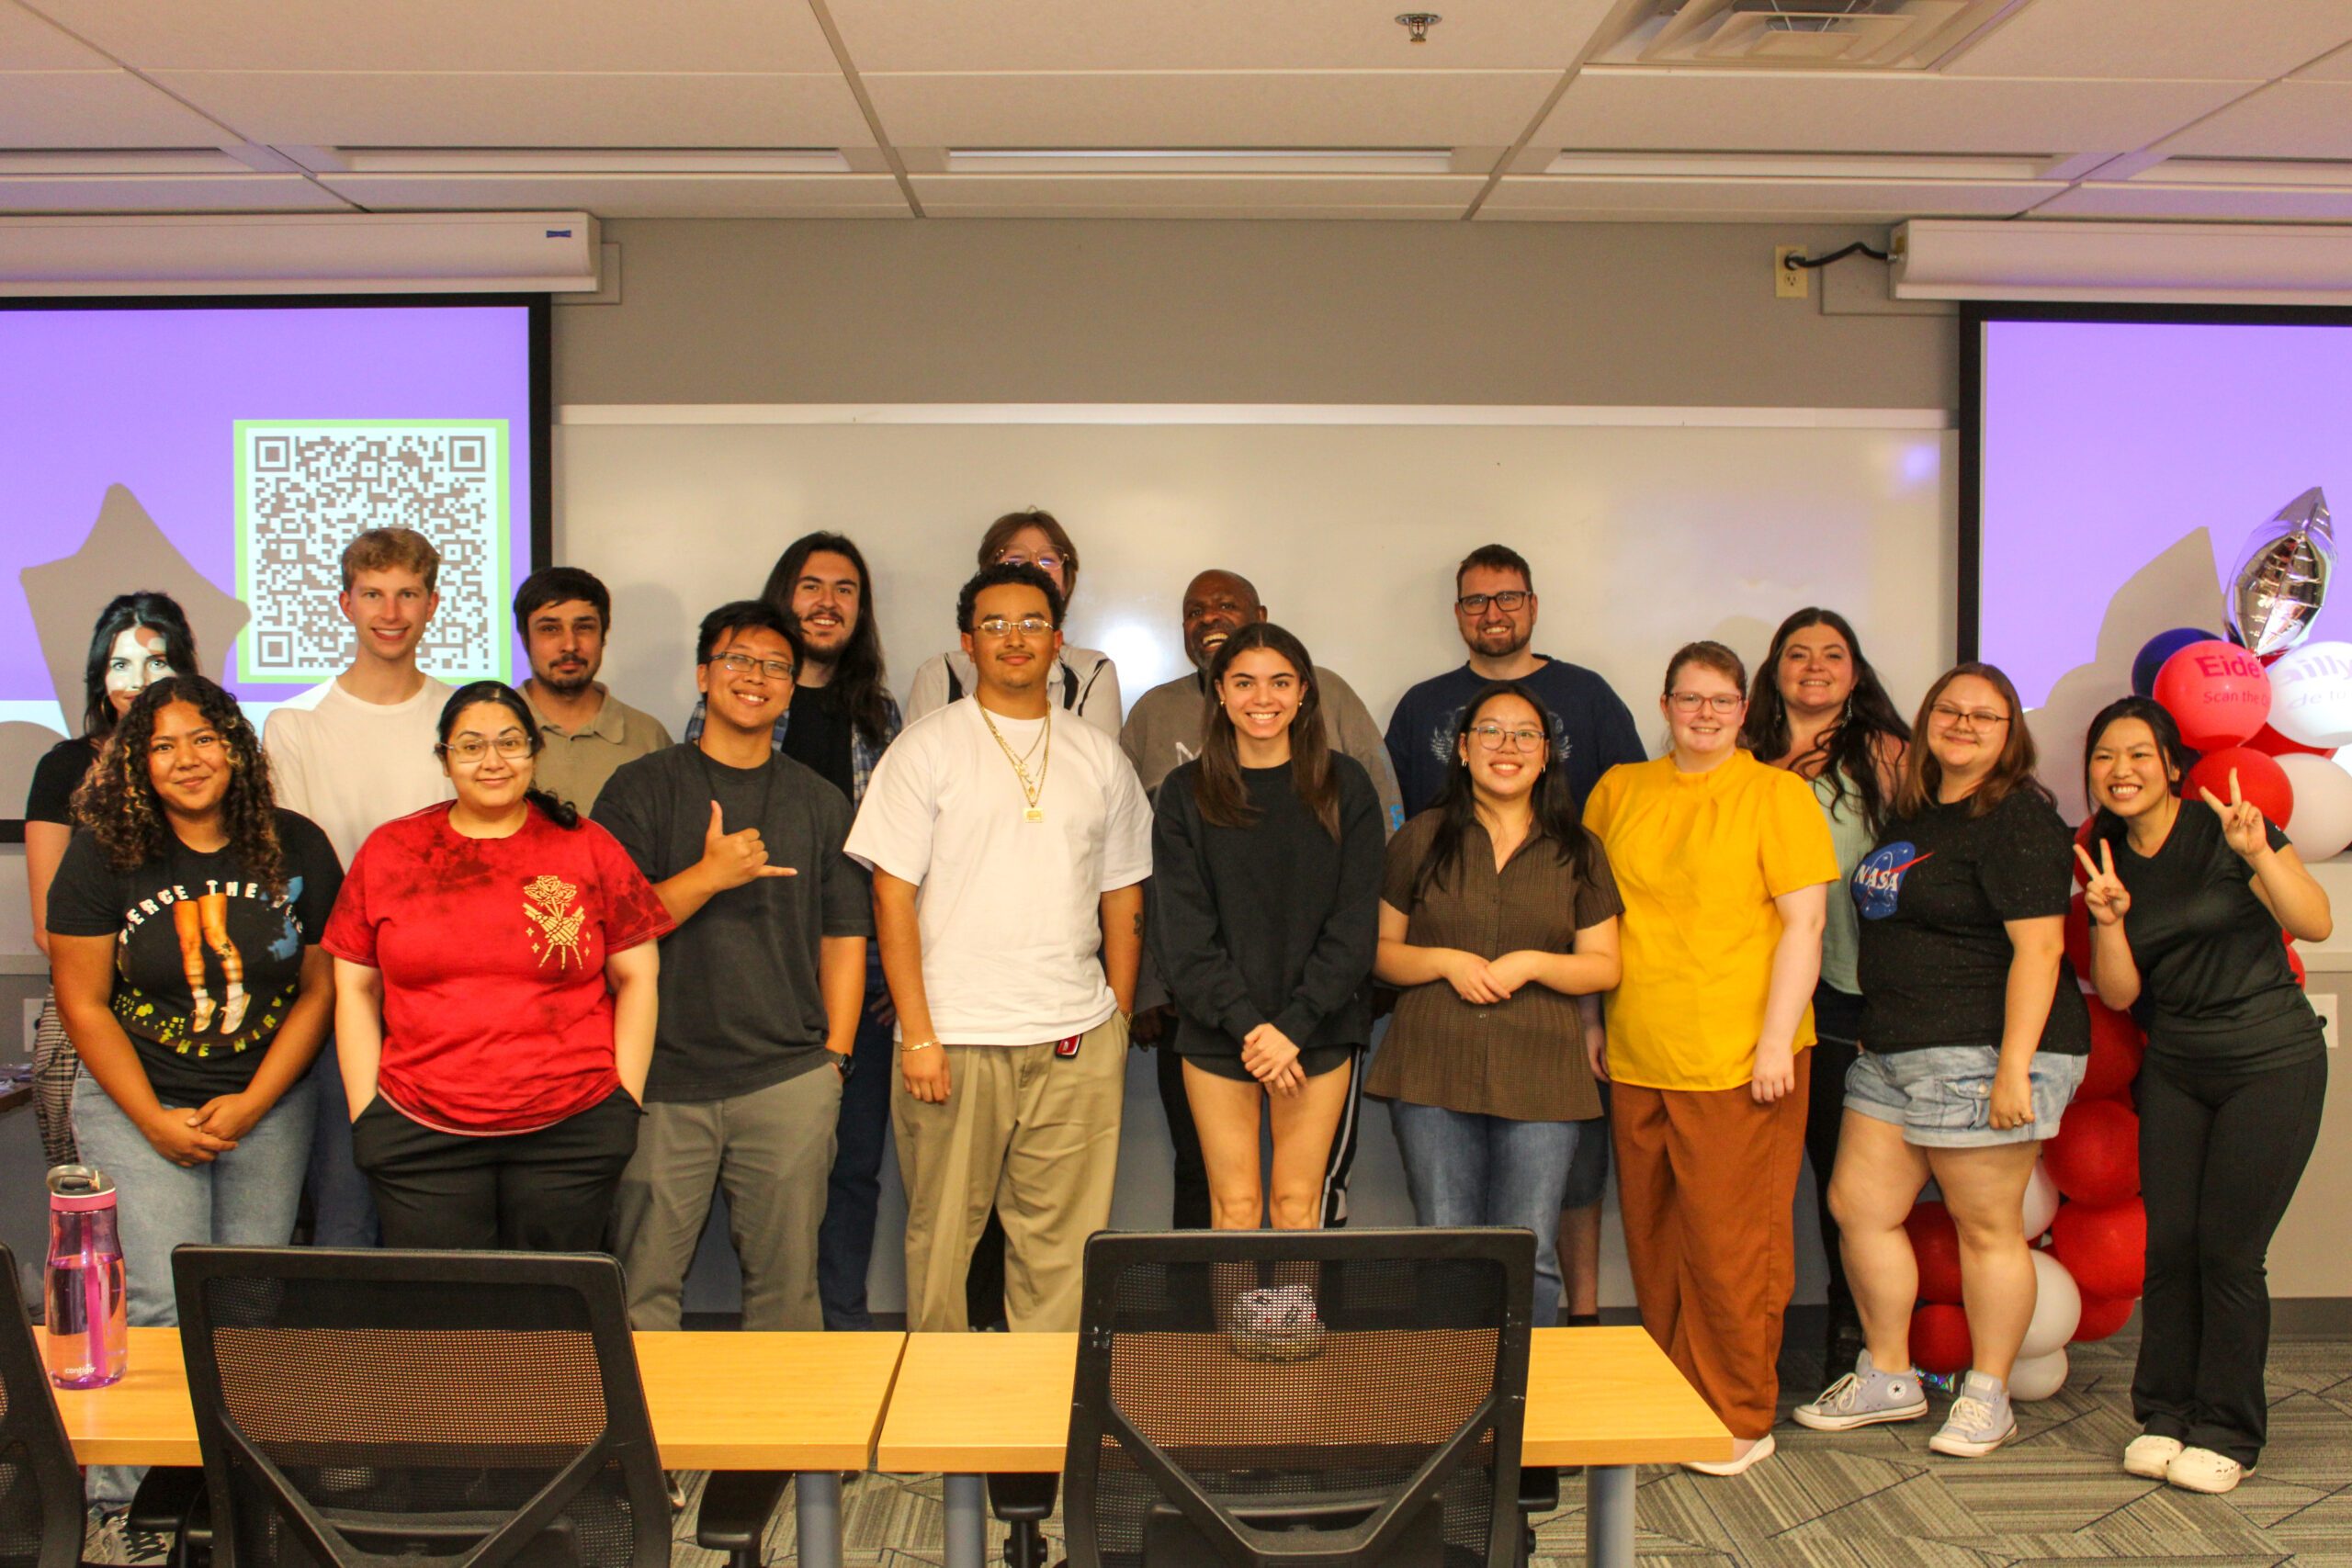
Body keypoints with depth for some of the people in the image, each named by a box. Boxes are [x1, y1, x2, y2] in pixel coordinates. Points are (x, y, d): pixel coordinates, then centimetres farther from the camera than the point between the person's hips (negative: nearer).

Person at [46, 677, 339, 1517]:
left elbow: (321, 986, 1)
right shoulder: (103, 854, -6)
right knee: (162, 1303, -8)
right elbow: (83, 1003, -3)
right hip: (135, 1103, -2)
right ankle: (122, 1497, 6)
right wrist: (157, 1122, -7)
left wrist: (252, 1104, -7)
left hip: (269, 1106, 2)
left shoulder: (296, 849, -2)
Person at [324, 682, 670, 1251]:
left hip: (571, 1133, -1)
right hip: (419, 1135, 1)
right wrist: (366, 1112, 3)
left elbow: (637, 978, 6)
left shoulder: (589, 849, 5)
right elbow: (355, 988, 10)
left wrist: (626, 1099, 0)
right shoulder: (388, 852, 8)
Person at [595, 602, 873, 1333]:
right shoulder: (642, 789, 5)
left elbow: (844, 936, 13)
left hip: (790, 1080, 2)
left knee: (787, 1286, 5)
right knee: (643, 1286, 1)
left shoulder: (821, 804, 12)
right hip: (663, 1080, -1)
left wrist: (835, 1054, 5)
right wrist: (709, 875, -14)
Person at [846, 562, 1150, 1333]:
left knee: (1063, 1246, 4)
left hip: (1078, 1042, 3)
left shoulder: (1099, 756, 13)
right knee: (943, 1238, 5)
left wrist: (1118, 1024, 10)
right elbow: (892, 895, -2)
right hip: (954, 1037, -2)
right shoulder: (927, 747, 3)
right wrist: (917, 1034, -9)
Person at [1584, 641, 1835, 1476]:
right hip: (1637, 1057, 5)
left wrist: (1776, 1041, -12)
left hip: (1737, 1058, -4)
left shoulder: (1778, 795, -2)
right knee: (1652, 1236, 12)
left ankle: (1740, 1419, 14)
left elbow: (1803, 924, -6)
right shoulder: (1618, 790, 11)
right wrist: (1591, 1018, 14)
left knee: (1730, 1241, -1)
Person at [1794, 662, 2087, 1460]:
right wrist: (1874, 1031, 18)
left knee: (1987, 1226, 2)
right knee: (1857, 1206, 9)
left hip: (1983, 1054, -9)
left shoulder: (2018, 820, -11)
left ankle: (1987, 1397, 18)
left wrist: (2014, 1069, -22)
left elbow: (2038, 949, -17)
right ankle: (1888, 1379, 23)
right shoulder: (1912, 812, 15)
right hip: (1893, 1050, 9)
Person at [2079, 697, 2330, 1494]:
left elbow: (2316, 924, -18)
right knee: (2169, 1244, 3)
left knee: (2228, 1249, -4)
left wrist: (2258, 854, -32)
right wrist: (2109, 918, -14)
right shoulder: (2109, 862, 5)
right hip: (2174, 1067, 5)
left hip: (2271, 1061, -4)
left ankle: (2228, 1435, 9)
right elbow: (2119, 994, 2)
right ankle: (2165, 1416, 16)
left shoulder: (2222, 831, -9)